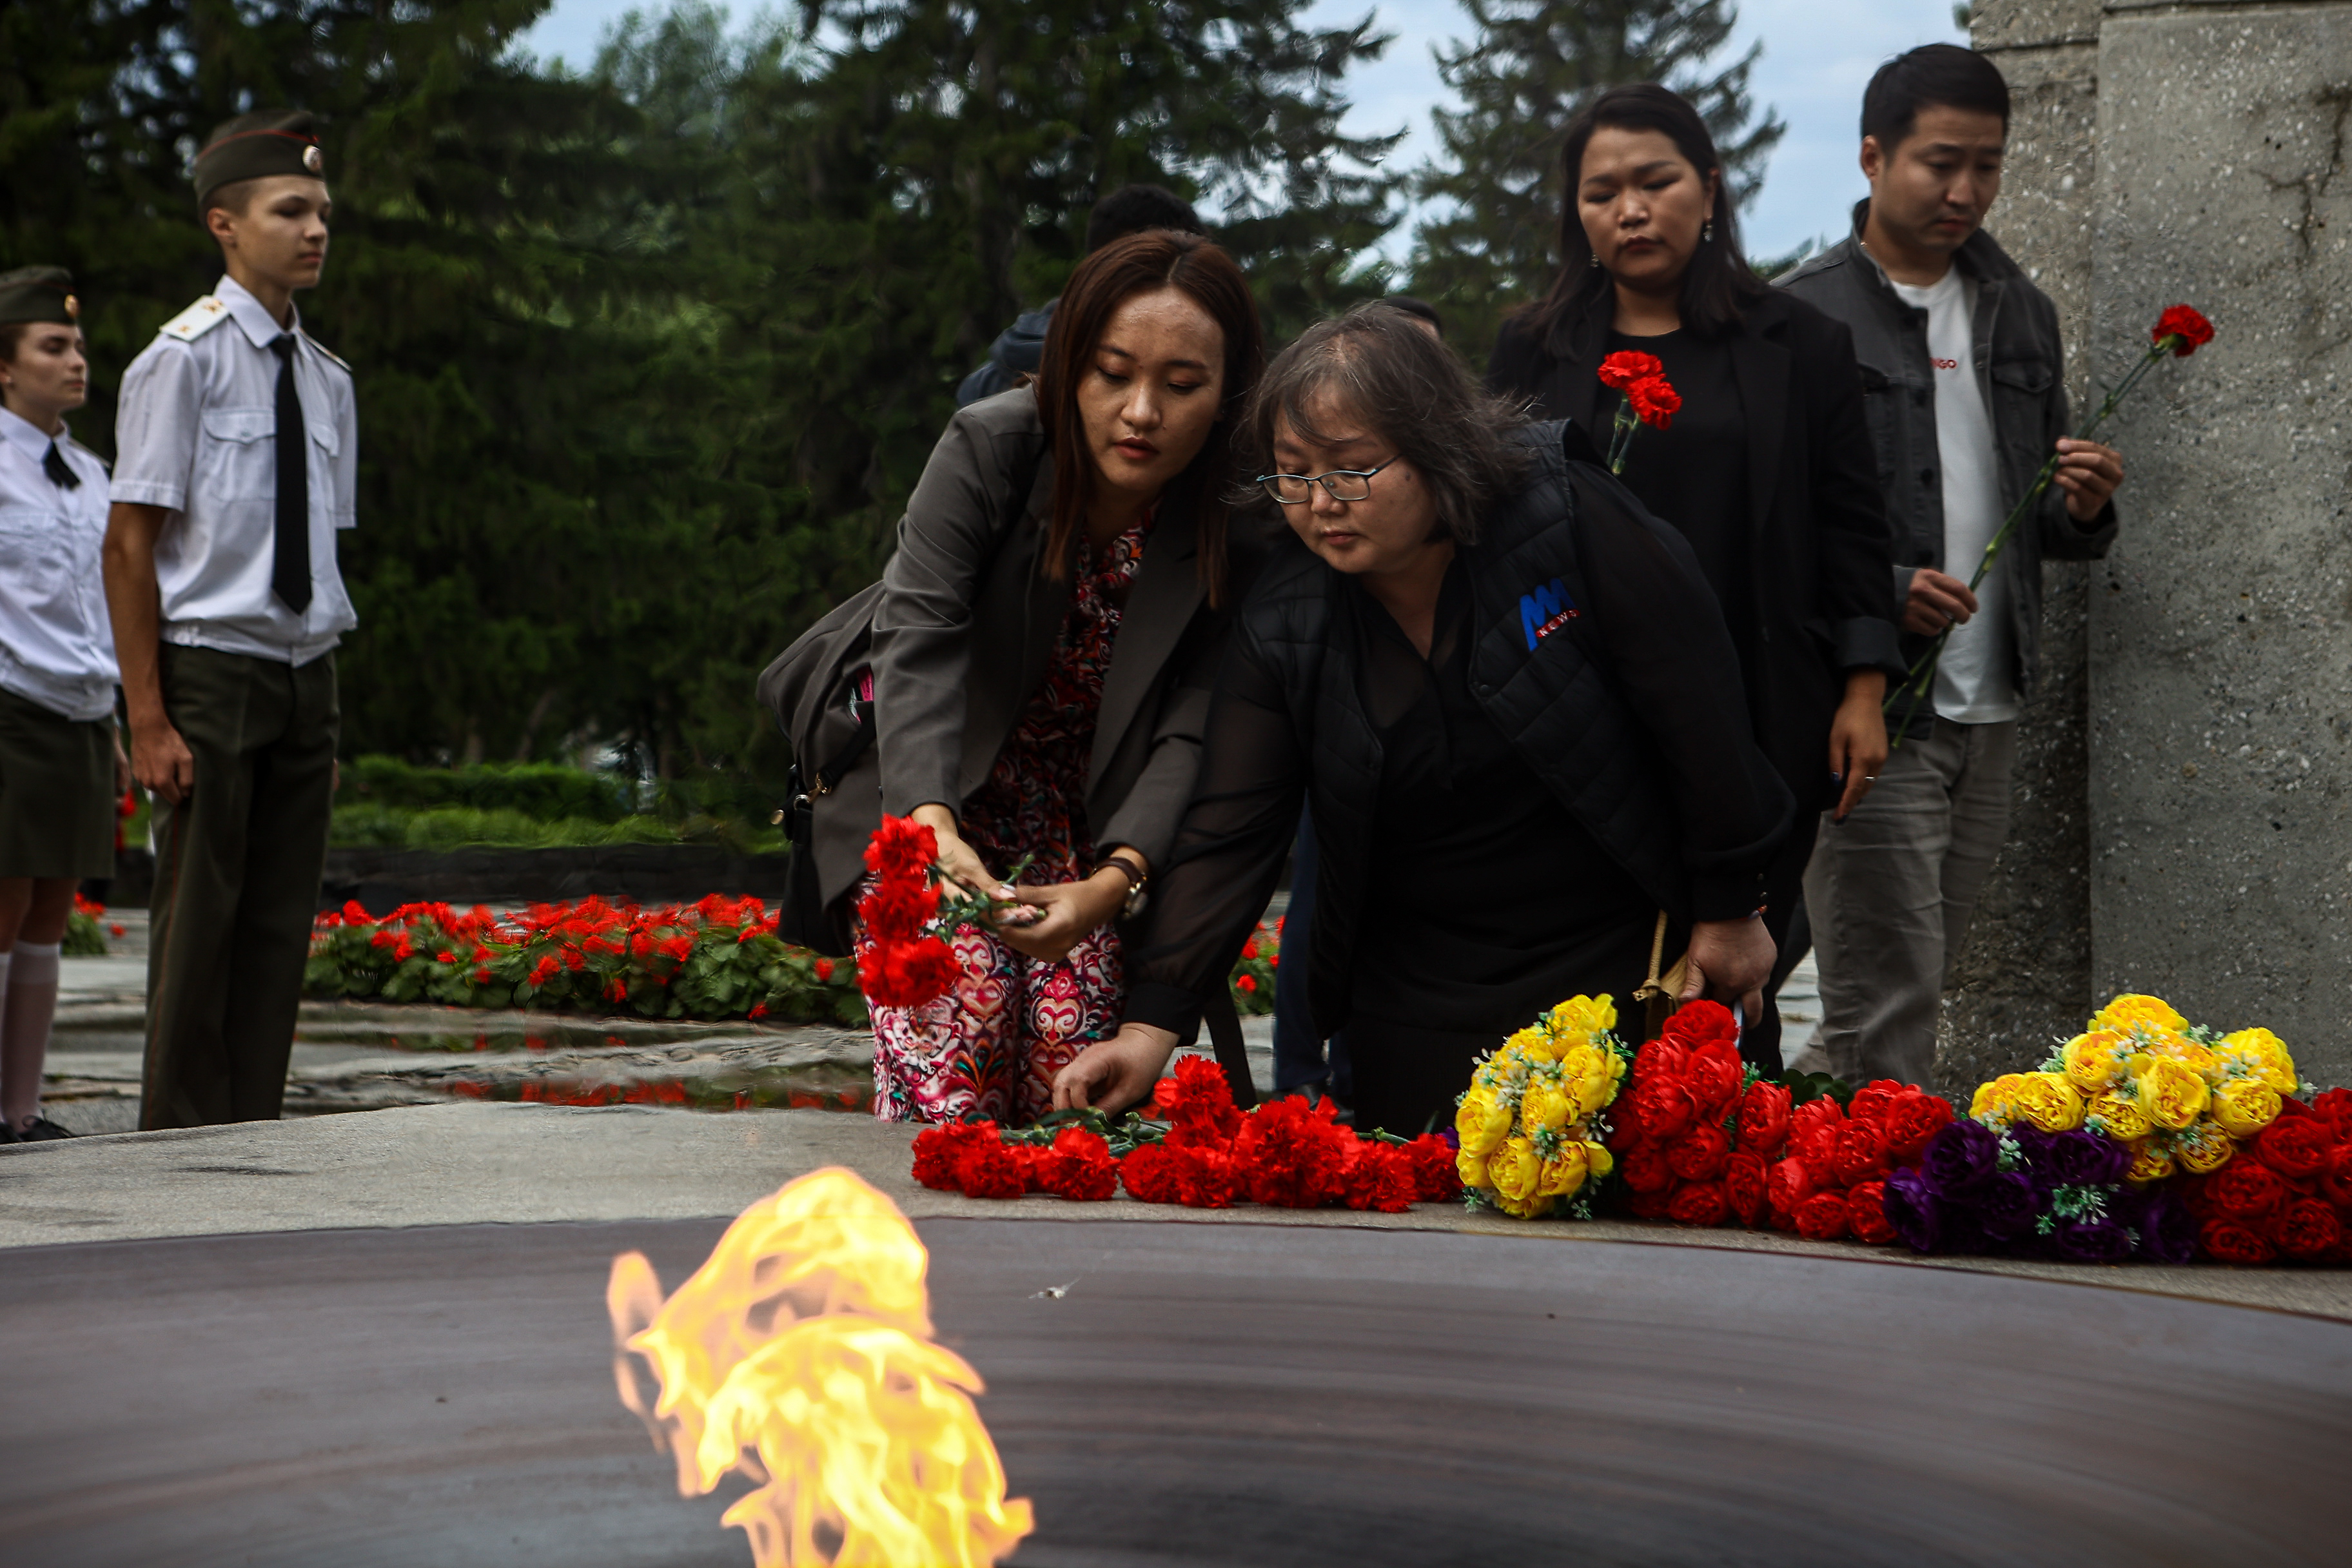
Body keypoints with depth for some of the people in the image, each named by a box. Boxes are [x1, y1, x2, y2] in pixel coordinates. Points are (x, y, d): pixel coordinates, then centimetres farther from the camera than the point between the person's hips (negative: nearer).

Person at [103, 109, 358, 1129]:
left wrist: (325, 710, 12)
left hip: (305, 673, 6)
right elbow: (130, 544, -10)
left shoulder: (327, 380, 13)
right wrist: (148, 717, -15)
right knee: (198, 925, -2)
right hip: (210, 669, -6)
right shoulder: (185, 357, -8)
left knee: (281, 928, 7)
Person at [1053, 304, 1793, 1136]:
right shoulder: (1280, 622, -7)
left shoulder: (1568, 519, -16)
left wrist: (1729, 909, -4)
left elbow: (1701, 709, -10)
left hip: (1620, 966, -2)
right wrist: (1152, 1024, -21)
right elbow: (1229, 834, -10)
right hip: (1418, 998, 3)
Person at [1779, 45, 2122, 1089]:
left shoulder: (2021, 314, 16)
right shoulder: (1802, 318, -4)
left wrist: (2082, 512, -1)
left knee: (1923, 990, 11)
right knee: (1883, 1011, -7)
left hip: (1988, 717, 6)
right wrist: (1878, 591, -22)